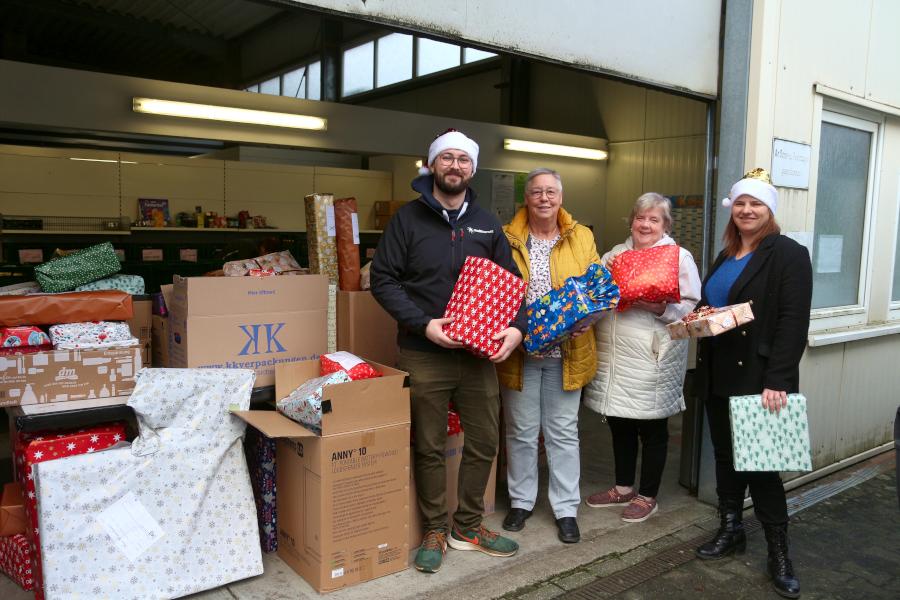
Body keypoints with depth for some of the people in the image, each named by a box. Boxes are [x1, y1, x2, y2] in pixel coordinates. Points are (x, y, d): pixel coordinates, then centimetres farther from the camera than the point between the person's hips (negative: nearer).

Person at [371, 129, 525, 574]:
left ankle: (468, 526, 30)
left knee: (484, 442, 10)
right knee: (429, 447, 7)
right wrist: (423, 323, -18)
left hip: (479, 353, 4)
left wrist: (516, 326, -8)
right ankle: (435, 531, 26)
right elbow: (383, 279, -6)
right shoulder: (408, 219, -1)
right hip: (424, 354, -3)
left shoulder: (486, 224, 11)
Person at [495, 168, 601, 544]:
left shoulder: (581, 238, 4)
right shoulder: (508, 239, 1)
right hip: (519, 350, 0)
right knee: (521, 430, 12)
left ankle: (566, 509, 23)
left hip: (565, 352, 1)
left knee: (563, 433, 10)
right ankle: (521, 501, 29)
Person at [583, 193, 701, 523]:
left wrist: (659, 308, -24)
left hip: (652, 358, -5)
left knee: (652, 429, 8)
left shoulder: (679, 257, -2)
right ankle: (623, 488, 34)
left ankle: (648, 496, 25)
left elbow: (692, 308, -9)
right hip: (613, 356, 5)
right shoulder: (616, 253, 13)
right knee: (619, 424, 16)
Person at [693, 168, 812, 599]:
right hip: (719, 374, 7)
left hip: (759, 377, -7)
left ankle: (778, 552, 13)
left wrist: (777, 380, -23)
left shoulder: (788, 254, -8)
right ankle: (730, 530, 29)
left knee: (760, 461, -2)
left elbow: (793, 321, -16)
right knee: (725, 454, 14)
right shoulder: (725, 256, 15)